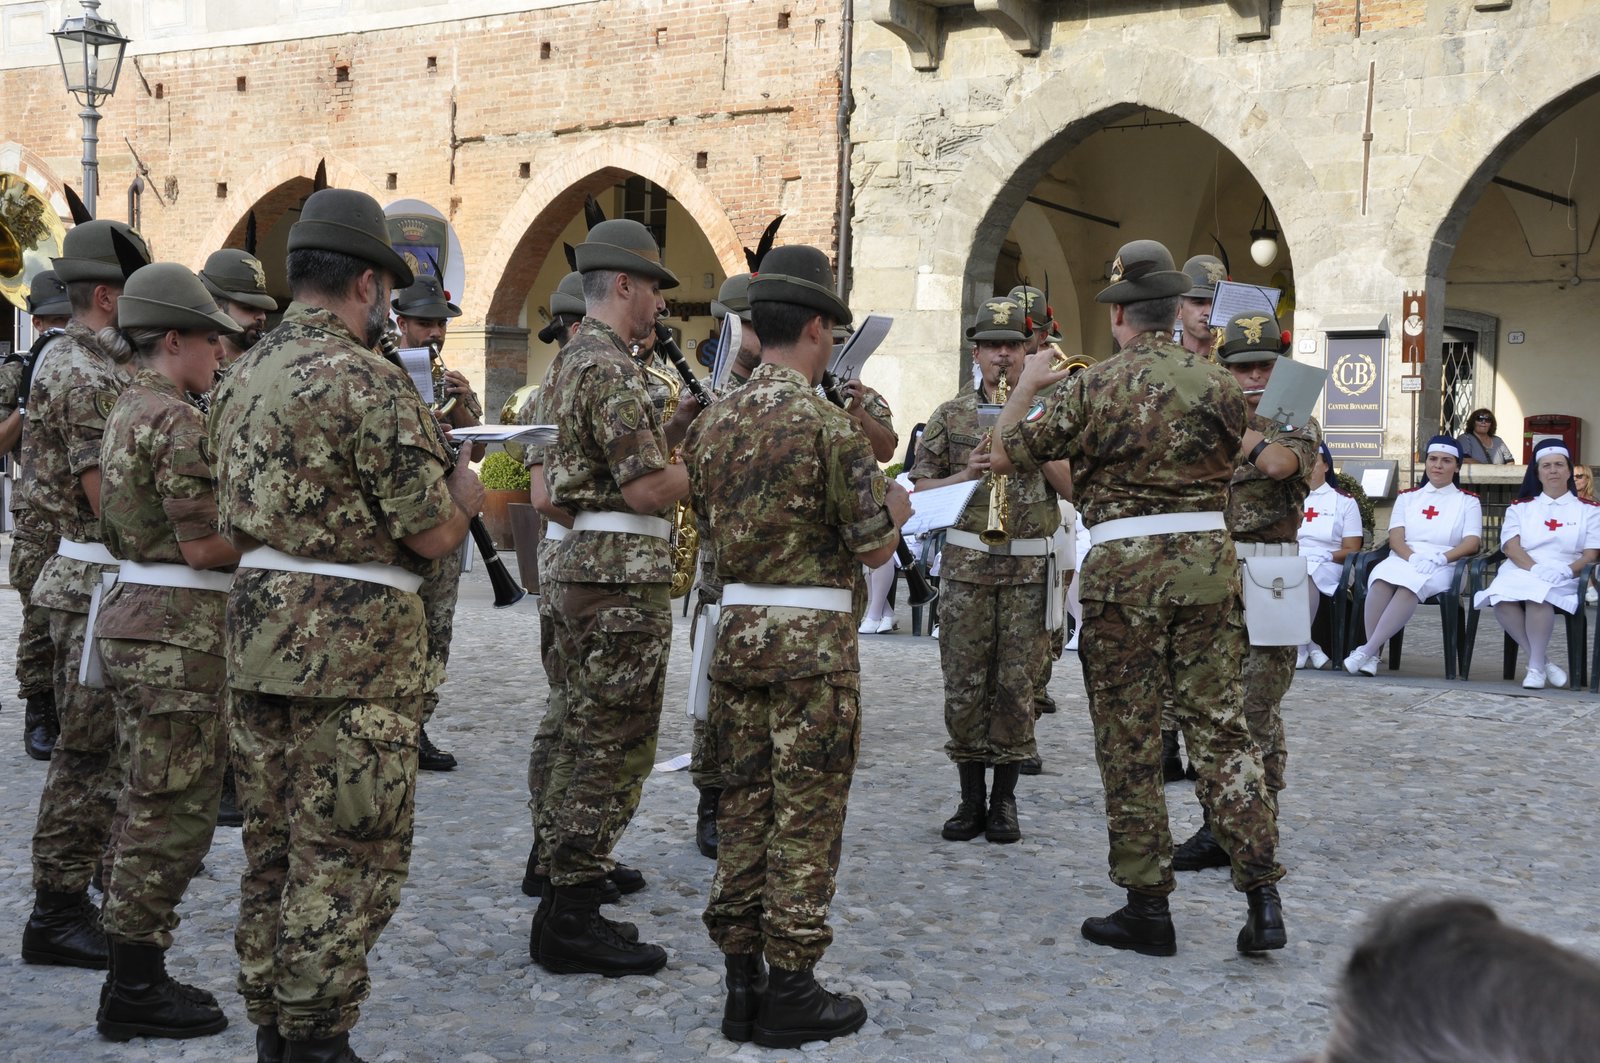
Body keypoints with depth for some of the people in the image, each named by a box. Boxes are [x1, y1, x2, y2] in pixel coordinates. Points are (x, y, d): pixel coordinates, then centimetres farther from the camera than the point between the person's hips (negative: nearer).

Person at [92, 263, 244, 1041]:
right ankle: (134, 994, 7)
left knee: (150, 811, 15)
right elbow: (205, 547, -20)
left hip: (136, 617, 10)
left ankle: (136, 977, 23)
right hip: (180, 634, -10)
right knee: (172, 817, -1)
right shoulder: (177, 421, -17)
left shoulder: (128, 411, 14)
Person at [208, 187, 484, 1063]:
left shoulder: (243, 377, 12)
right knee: (346, 860, 0)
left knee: (273, 850, 16)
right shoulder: (366, 379, -15)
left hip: (256, 632, 9)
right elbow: (433, 536, -14)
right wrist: (464, 495, 7)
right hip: (352, 646, -8)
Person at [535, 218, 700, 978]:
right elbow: (649, 490, -21)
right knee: (617, 752, -5)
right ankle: (574, 926, -1)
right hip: (621, 577, -10)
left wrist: (679, 420, 10)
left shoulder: (579, 360, 17)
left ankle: (567, 903, 21)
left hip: (583, 567, 11)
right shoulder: (610, 368, -15)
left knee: (587, 746, 15)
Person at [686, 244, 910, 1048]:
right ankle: (790, 990, 7)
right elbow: (873, 547, -10)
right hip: (814, 639, -6)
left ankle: (742, 983, 17)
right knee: (806, 818, 1)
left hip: (737, 628, 6)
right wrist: (894, 510, 10)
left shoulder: (715, 422, 6)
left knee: (744, 809, 11)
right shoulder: (829, 425, -14)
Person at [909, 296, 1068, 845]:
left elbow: (1073, 487, 3)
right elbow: (921, 489, 7)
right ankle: (971, 799, 11)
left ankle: (1004, 800, 12)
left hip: (1029, 566, 0)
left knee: (1016, 685, 1)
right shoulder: (950, 415, 9)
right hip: (965, 564, 1)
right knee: (964, 685, 0)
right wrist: (968, 474, -9)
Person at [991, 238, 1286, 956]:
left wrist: (1028, 385, 17)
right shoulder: (1218, 383, 4)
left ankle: (1147, 909, 11)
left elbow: (1006, 453, 2)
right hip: (1208, 557, 4)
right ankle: (1262, 898, 4)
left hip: (1125, 567, -3)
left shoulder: (1094, 387, -7)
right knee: (1221, 729, 8)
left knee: (1129, 743, 5)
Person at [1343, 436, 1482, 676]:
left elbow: (1472, 542, 1)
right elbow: (1395, 537, 7)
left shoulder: (1468, 501, 15)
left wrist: (1441, 558, -17)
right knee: (1382, 579, -36)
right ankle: (1373, 654, -40)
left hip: (1442, 567, -2)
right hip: (1403, 559, 2)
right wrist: (1413, 558, -15)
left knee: (1410, 584, -38)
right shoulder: (1407, 497, 21)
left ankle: (1367, 650, -44)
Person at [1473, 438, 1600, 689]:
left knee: (1538, 593, -39)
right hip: (1520, 571, 2)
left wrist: (1567, 571, -17)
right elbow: (1511, 547, 3)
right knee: (1502, 597, -36)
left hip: (1565, 579, -2)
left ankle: (1536, 667, -24)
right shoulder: (1520, 508, 20)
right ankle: (1544, 661, -22)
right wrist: (1534, 568, -18)